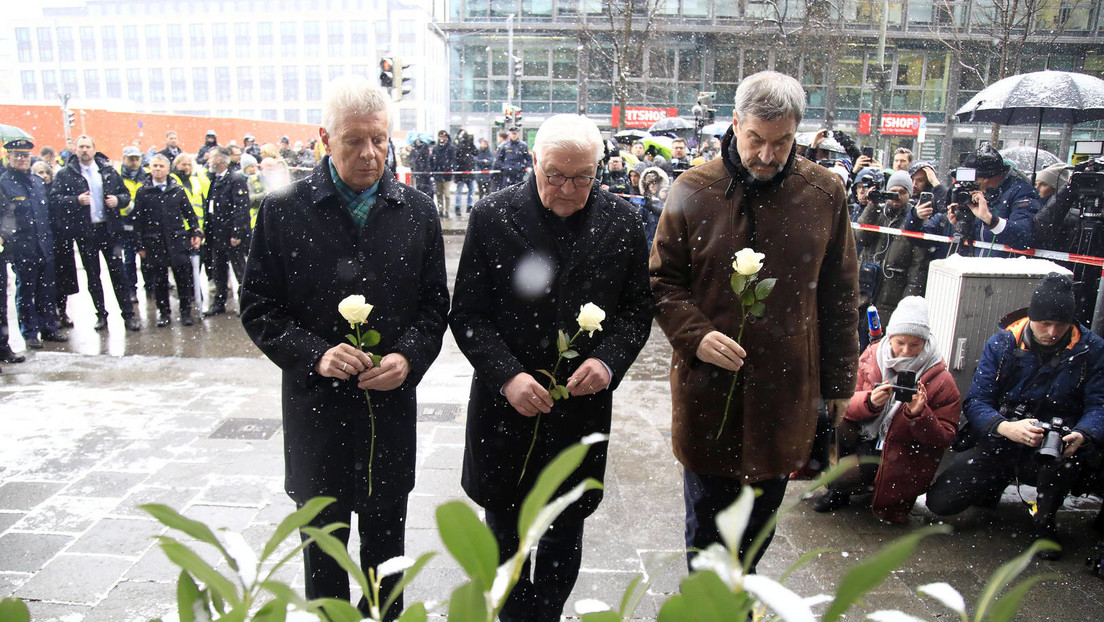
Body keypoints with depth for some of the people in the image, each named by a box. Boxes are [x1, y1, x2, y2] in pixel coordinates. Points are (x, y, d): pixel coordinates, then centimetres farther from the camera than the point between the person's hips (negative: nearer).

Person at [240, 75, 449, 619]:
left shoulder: (417, 212, 0)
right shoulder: (283, 211, -6)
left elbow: (434, 304, 4)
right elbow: (258, 308, -3)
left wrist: (409, 356, -13)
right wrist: (314, 354, -18)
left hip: (393, 401, 2)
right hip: (316, 404, -1)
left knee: (386, 531, 18)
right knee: (323, 535, 16)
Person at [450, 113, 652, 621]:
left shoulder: (620, 221, -3)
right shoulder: (493, 215, -8)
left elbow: (638, 308, 4)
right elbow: (467, 315, -6)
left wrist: (609, 359, -15)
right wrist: (507, 375, -20)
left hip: (583, 405, 1)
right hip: (506, 404, 0)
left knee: (565, 538, 16)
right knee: (505, 535, 18)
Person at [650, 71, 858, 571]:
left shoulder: (825, 193, 0)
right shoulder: (693, 190, -5)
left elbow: (838, 295, 7)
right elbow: (663, 280, 1)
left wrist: (839, 380, 7)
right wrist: (696, 335, -16)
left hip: (787, 388, 2)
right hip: (706, 385, -1)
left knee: (763, 510, 17)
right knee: (706, 514, 12)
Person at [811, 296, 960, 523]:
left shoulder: (941, 380, -12)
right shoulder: (872, 356, -5)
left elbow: (943, 439, -10)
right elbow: (845, 401, -6)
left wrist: (920, 415, -29)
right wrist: (869, 401, -28)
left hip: (897, 452, -3)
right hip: (864, 434, 4)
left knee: (841, 477, -25)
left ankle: (839, 492, 17)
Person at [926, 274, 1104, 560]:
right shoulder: (1002, 343, -5)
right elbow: (976, 402, -11)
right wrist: (1006, 427, -32)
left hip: (1056, 456, -1)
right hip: (1000, 447, 1)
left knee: (1076, 448, -38)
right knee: (939, 501, -12)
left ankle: (1045, 518, -6)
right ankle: (996, 484, 23)